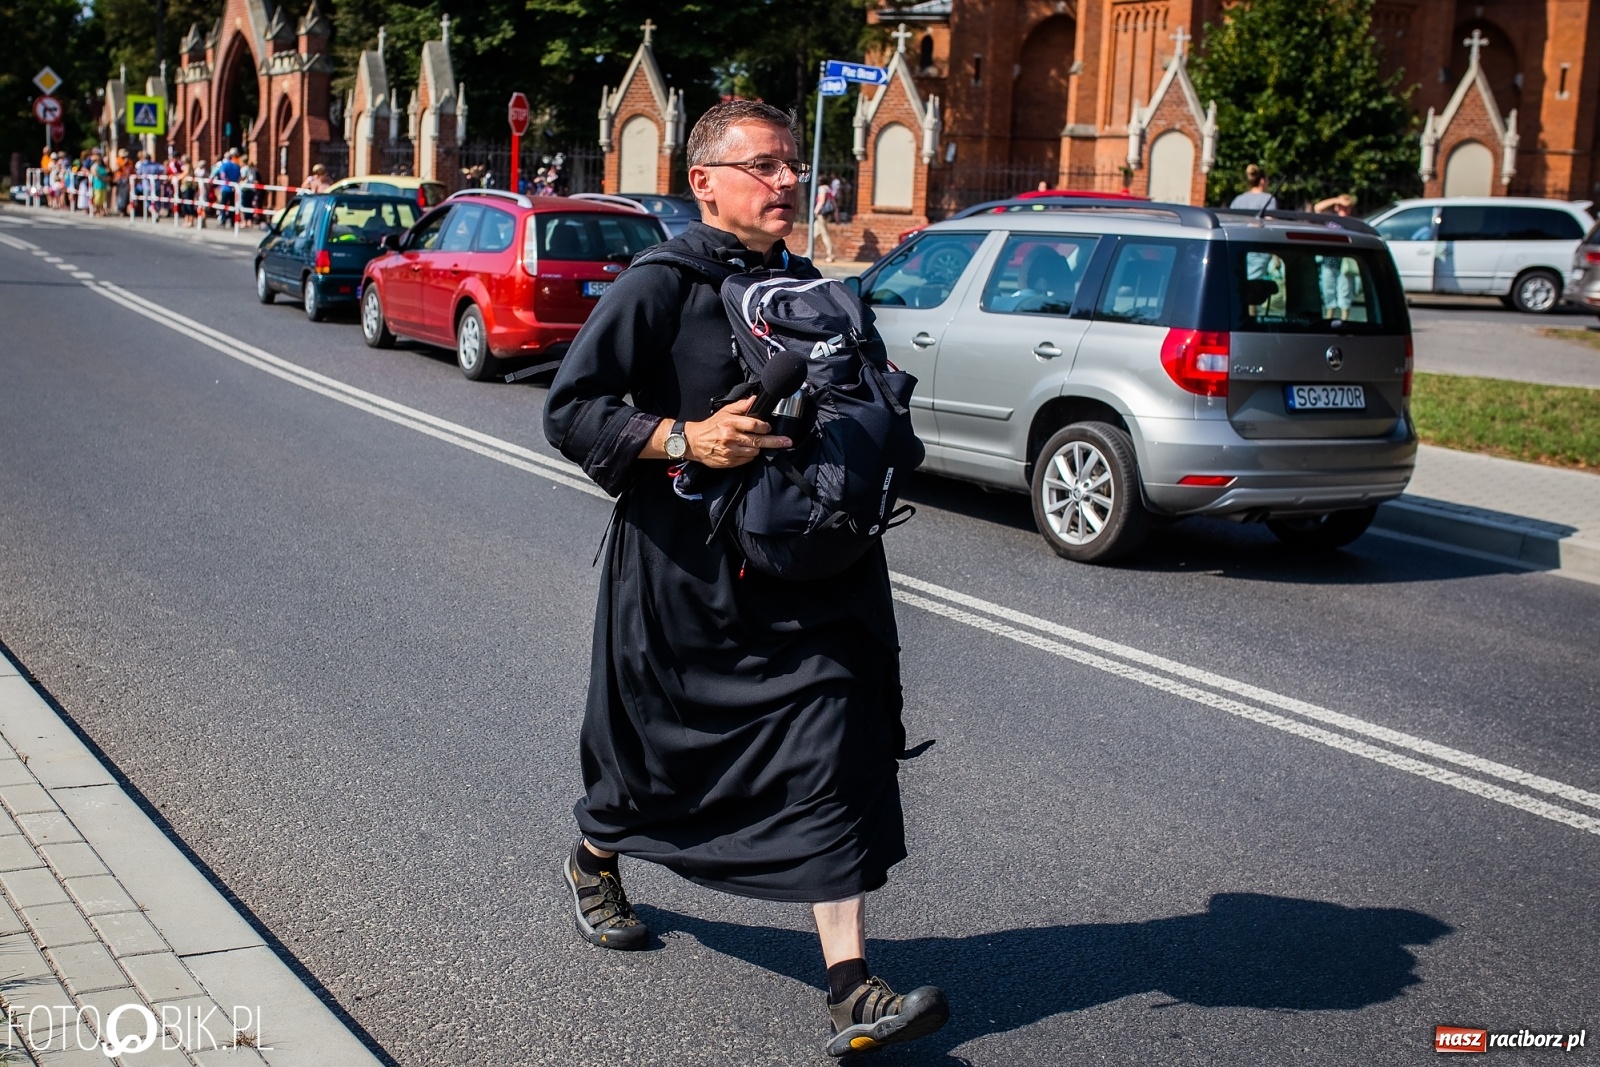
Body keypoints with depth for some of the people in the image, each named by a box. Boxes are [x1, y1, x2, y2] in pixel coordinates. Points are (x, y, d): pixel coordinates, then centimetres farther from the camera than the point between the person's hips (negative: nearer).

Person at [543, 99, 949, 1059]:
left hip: (805, 579, 4)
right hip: (682, 574, -4)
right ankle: (594, 862, 49)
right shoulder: (658, 288, -7)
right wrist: (684, 438, -23)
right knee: (650, 745, 14)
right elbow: (571, 409, -12)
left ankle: (852, 990, -5)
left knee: (835, 754, -7)